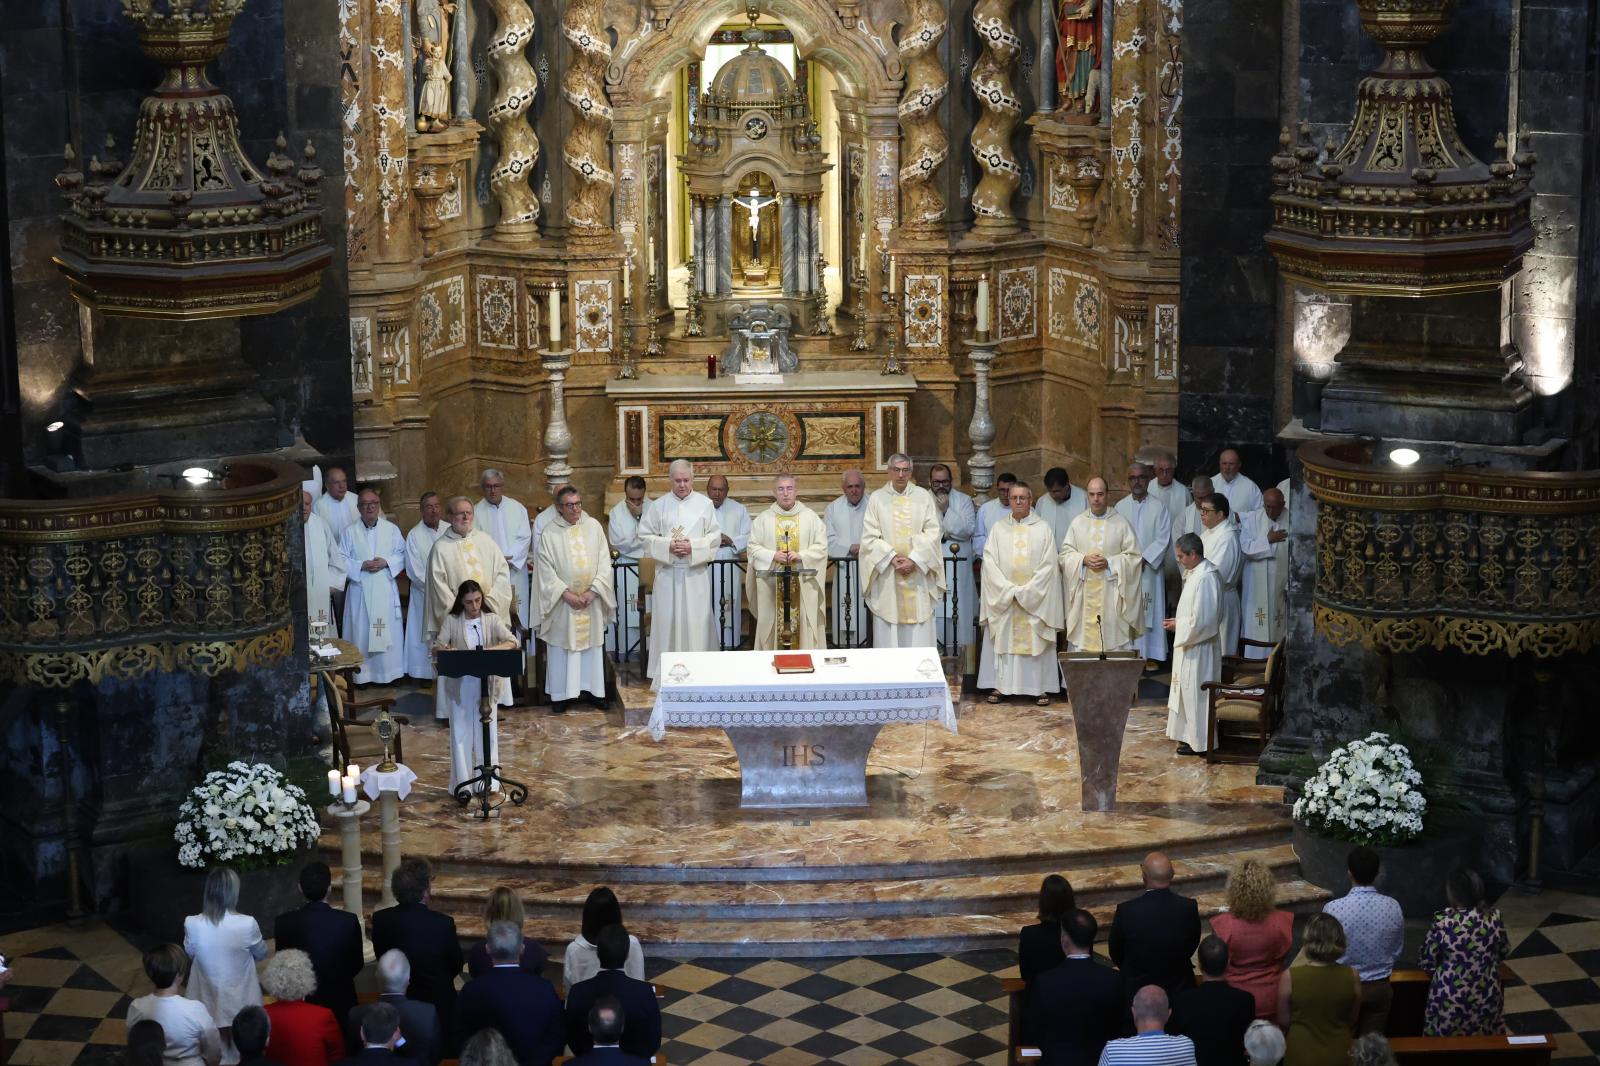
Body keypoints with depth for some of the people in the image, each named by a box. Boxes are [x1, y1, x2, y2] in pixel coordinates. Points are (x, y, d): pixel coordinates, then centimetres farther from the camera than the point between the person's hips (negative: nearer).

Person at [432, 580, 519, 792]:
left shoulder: (492, 619, 0)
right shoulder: (451, 620, -2)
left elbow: (512, 642, -9)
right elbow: (437, 647, -6)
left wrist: (492, 650, -27)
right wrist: (448, 650, -28)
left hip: (486, 682, 1)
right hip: (460, 684, -1)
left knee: (487, 731, 5)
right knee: (461, 733, 2)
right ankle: (463, 783, 8)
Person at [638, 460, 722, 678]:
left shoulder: (705, 504, 2)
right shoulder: (658, 506, 4)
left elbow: (715, 536, 2)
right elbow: (645, 536, 4)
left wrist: (693, 546, -13)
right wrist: (668, 546, -11)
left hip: (696, 572, -1)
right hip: (668, 572, 1)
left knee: (696, 619, 0)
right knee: (667, 619, 1)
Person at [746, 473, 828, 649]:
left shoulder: (810, 517, 6)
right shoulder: (763, 519, 7)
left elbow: (821, 546, 1)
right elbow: (753, 547, 3)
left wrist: (801, 555, -14)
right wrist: (773, 556, -13)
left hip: (803, 584, 0)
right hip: (772, 586, 0)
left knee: (802, 626, -3)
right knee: (773, 625, -2)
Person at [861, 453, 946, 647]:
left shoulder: (923, 497, 6)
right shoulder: (877, 498, 4)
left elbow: (933, 533, 0)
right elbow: (870, 537, -1)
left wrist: (914, 560, -11)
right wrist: (892, 558, -13)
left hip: (918, 576, 0)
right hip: (887, 578, 0)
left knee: (918, 637, -1)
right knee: (888, 637, -1)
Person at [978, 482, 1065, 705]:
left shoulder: (1043, 529, 1)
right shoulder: (998, 528, 5)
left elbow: (1048, 565, -4)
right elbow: (990, 562, -2)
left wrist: (1026, 592, -12)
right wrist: (1009, 590, -12)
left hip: (1035, 599, -1)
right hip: (1003, 598, 1)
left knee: (1035, 641, -1)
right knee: (1002, 640, 1)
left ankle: (1039, 687, 2)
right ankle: (999, 685, 5)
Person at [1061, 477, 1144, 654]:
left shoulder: (1120, 523, 2)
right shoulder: (1077, 523, 9)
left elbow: (1133, 556, 0)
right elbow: (1065, 554, 8)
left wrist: (1109, 563, -13)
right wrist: (1083, 560, -10)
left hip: (1111, 592, -2)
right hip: (1084, 594, 2)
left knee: (1114, 638, -4)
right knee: (1083, 638, 0)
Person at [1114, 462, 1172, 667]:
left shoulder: (1158, 507, -1)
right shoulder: (1120, 507, 5)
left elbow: (1163, 540, -5)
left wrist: (1144, 559, -13)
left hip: (1150, 568, -2)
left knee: (1150, 611, 0)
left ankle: (1150, 655, 5)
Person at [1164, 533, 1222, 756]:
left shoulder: (1205, 579, -23)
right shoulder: (1195, 574, 9)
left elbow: (1200, 620, -25)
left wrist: (1178, 625, -12)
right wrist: (1178, 621, 6)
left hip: (1199, 648, -10)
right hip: (1190, 646, 10)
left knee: (1196, 692, -1)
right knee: (1186, 690, 17)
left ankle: (1199, 741, 7)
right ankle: (1189, 735, 26)